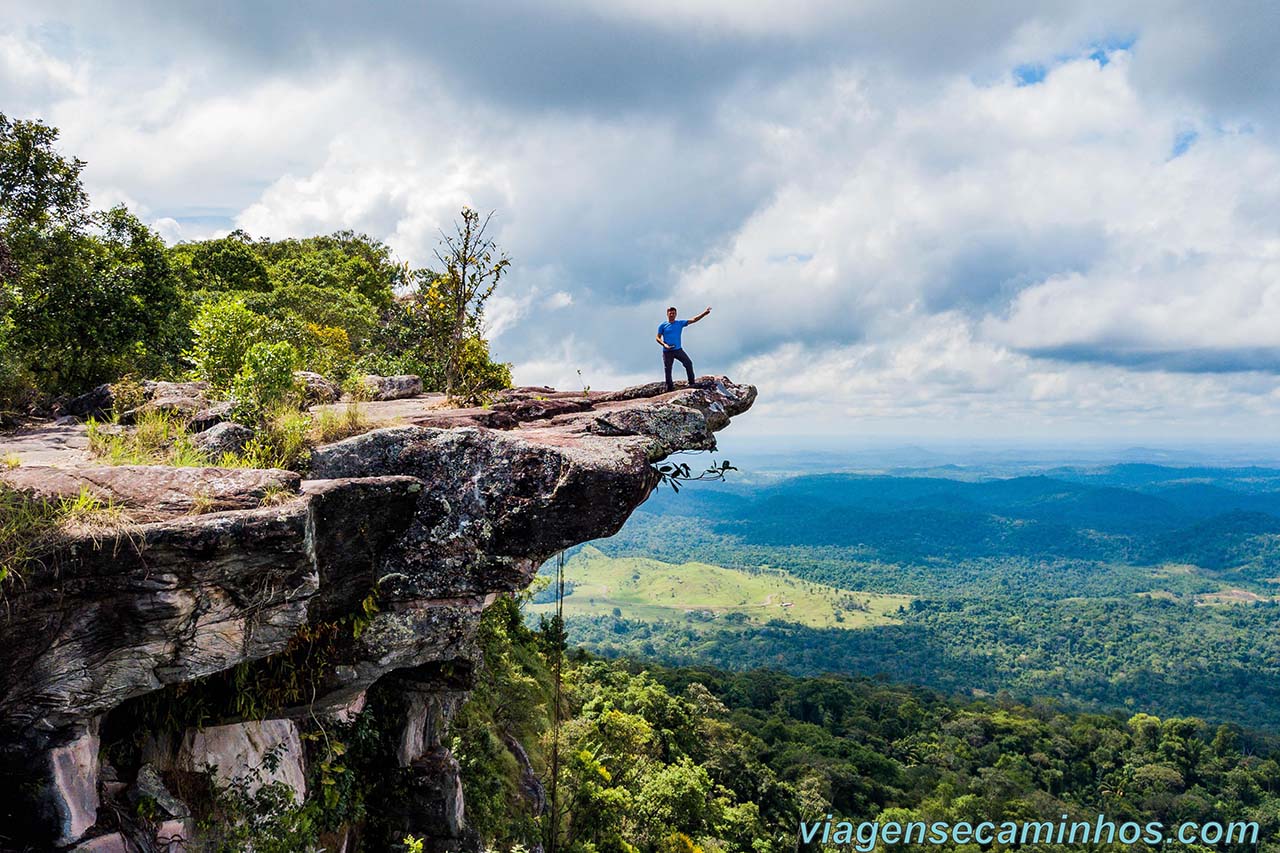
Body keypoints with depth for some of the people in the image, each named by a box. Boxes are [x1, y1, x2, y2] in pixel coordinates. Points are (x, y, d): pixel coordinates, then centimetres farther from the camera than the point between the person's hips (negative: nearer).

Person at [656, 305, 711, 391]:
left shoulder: (680, 323, 7)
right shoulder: (663, 326, 3)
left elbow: (694, 320, 3)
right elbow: (657, 338, 4)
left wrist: (704, 313, -7)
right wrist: (664, 344, -14)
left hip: (678, 349, 1)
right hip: (667, 352, -1)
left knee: (689, 363, -13)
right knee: (667, 370, 1)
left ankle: (692, 383, -6)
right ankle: (670, 388, 12)